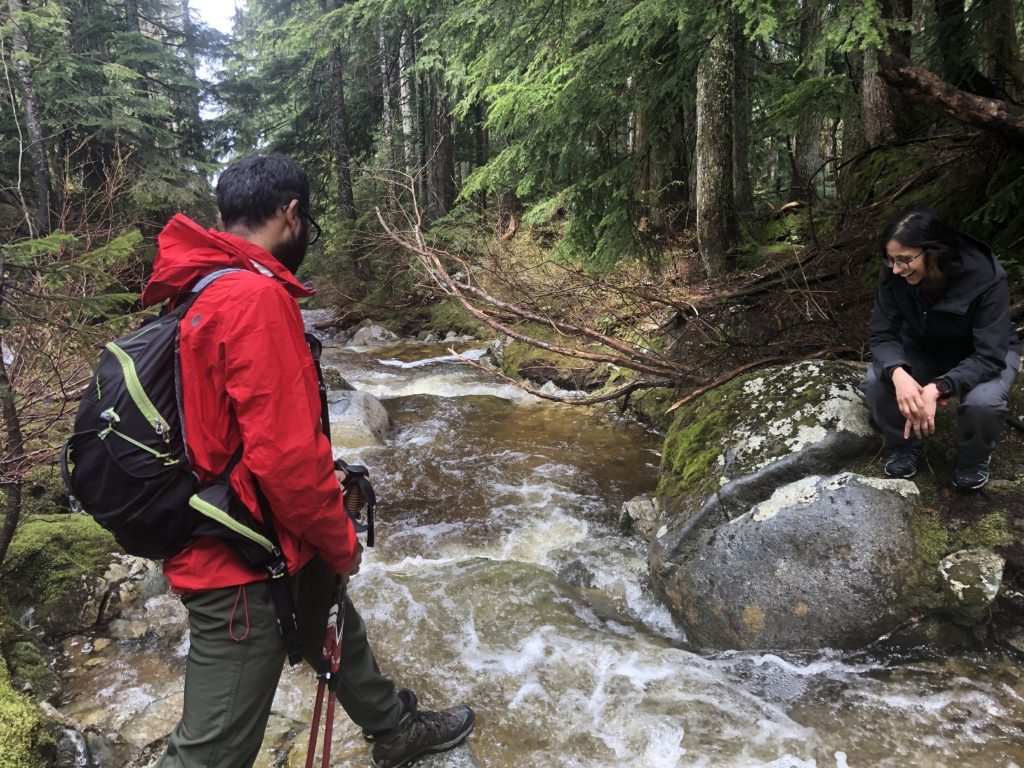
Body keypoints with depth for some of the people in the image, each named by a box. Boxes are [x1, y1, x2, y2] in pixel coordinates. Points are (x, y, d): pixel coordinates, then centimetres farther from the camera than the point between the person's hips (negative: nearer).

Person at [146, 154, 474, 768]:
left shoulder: (202, 290, 6)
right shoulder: (258, 297, -25)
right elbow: (284, 454, -28)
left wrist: (325, 482, 16)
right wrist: (342, 541, -12)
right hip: (243, 567, -11)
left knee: (339, 633, 29)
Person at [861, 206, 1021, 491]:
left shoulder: (985, 278, -35)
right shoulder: (893, 273, -26)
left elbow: (989, 356, -33)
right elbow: (883, 333, -21)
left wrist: (937, 389, -49)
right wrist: (898, 373, -43)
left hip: (986, 353, -3)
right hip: (924, 348, 3)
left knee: (983, 401, -34)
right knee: (875, 382, -25)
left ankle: (973, 459, 2)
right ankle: (906, 444, 5)